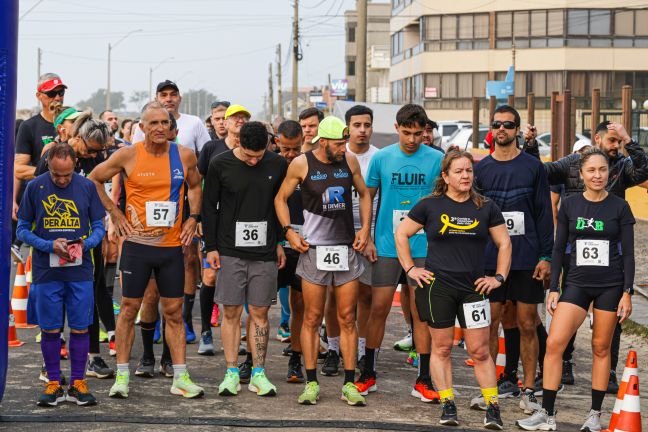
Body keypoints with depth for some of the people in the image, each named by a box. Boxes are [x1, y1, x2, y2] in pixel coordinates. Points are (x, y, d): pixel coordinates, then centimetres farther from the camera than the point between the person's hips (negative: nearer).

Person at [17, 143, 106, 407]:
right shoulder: (35, 187, -1)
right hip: (46, 272, -1)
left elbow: (98, 226, 7)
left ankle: (77, 383, 11)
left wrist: (85, 244, -13)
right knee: (50, 330, 3)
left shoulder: (86, 187, 2)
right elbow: (22, 229, 2)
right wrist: (49, 246, -14)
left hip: (80, 271, 1)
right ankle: (53, 383, 14)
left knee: (80, 328, 2)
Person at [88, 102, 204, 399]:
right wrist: (114, 213, 0)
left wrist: (193, 218, 6)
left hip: (172, 244, 2)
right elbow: (94, 179, 6)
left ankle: (180, 378, 9)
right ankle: (122, 375, 10)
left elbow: (195, 186, 20)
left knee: (174, 312, 5)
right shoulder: (128, 155, -5)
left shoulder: (185, 156, 2)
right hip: (137, 243, -2)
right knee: (129, 308, 3)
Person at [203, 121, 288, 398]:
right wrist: (211, 247, -1)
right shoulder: (220, 165, -3)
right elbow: (209, 207, 2)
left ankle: (258, 374, 10)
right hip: (230, 251, -1)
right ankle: (231, 374, 7)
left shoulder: (278, 165, 2)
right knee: (231, 312, 0)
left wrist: (280, 243, 10)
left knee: (259, 313, 4)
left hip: (264, 252, 1)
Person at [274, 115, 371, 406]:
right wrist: (288, 231, -5)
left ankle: (349, 384, 7)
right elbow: (281, 198, 6)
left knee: (347, 319, 3)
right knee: (312, 318, 0)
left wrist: (365, 228, 7)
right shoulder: (301, 164, -3)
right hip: (314, 249, -3)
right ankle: (311, 382, 7)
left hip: (346, 248, 3)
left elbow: (364, 194, 18)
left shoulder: (349, 161, 5)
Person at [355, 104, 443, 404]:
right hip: (387, 245, 1)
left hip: (423, 247, -1)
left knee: (421, 313, 2)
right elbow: (367, 198, 10)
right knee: (378, 309, 2)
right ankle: (368, 374, 15)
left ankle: (423, 381, 9)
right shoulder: (381, 158, 2)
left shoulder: (436, 159, -1)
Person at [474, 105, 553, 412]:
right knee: (490, 323, 2)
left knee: (527, 325, 1)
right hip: (489, 259, 2)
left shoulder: (533, 167, 4)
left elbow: (544, 214, 3)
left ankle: (529, 390, 7)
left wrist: (545, 256, -4)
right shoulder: (481, 168, 8)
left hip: (527, 259, -1)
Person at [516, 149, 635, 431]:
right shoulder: (569, 205, 4)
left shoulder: (619, 207, -1)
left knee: (601, 348, 4)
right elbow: (559, 249, 8)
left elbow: (628, 253, 0)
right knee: (554, 343, -10)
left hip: (610, 286, -2)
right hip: (577, 283, 2)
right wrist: (554, 288, 3)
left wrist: (627, 292, -6)